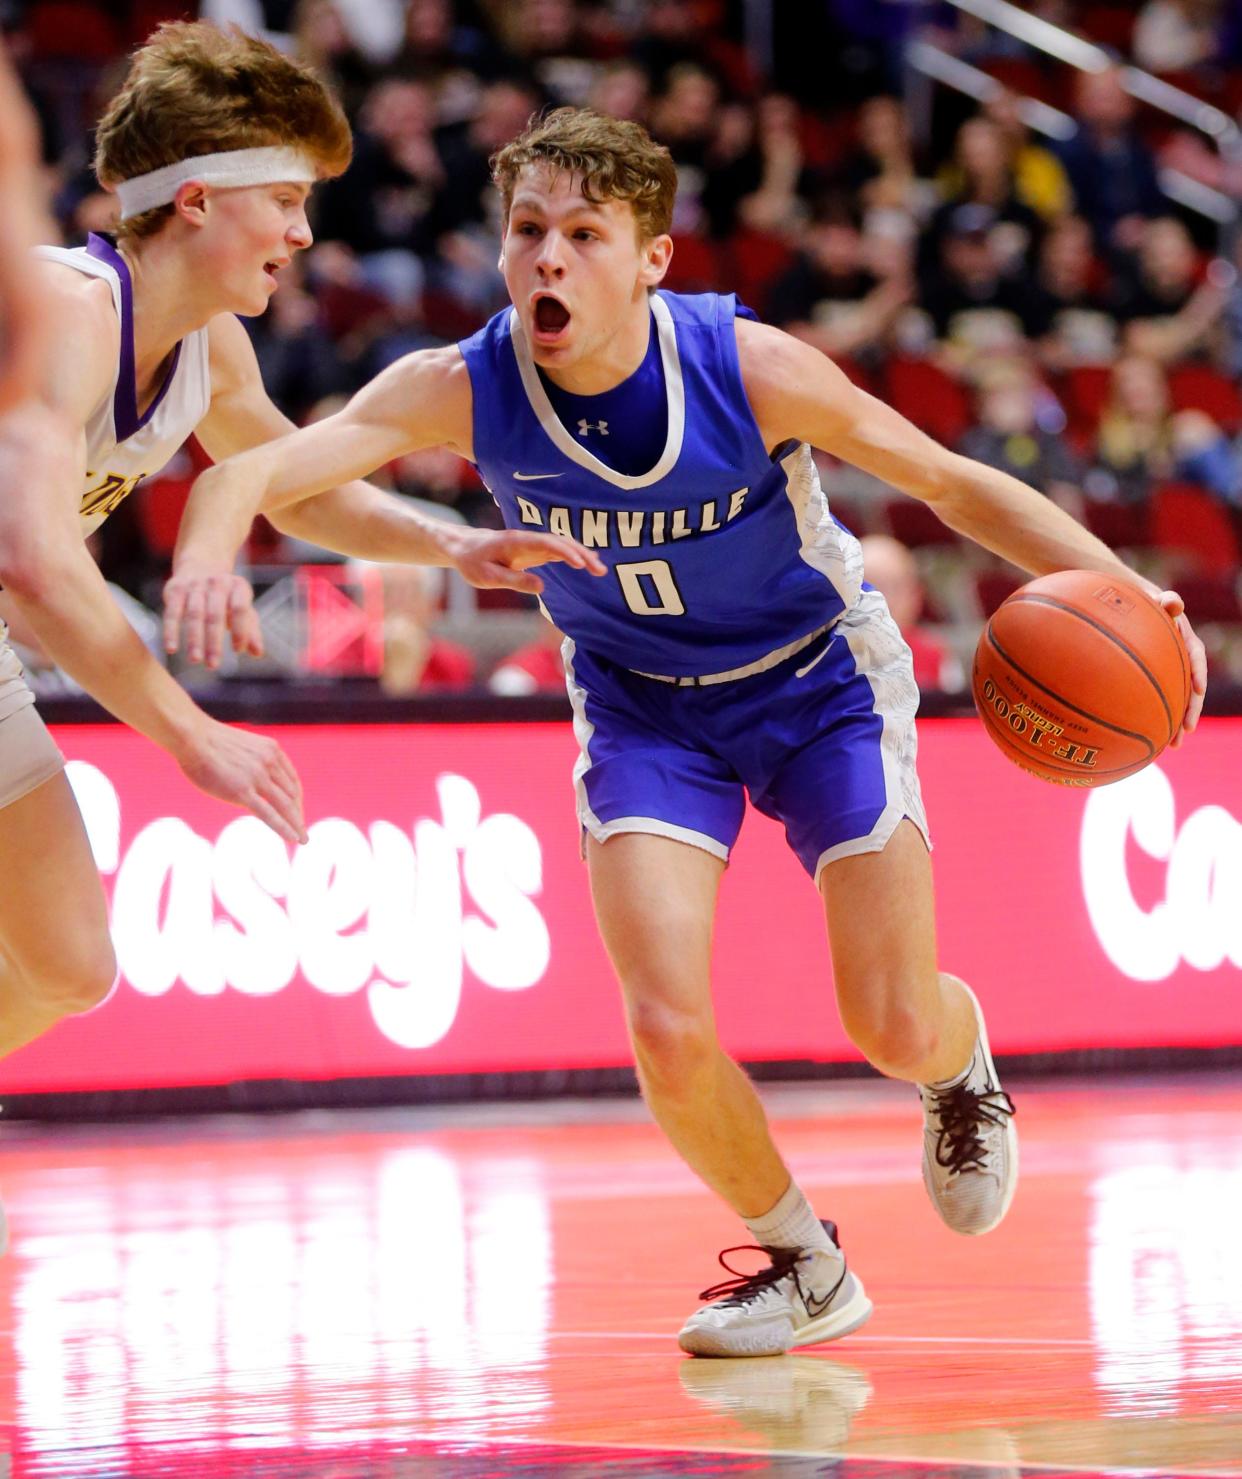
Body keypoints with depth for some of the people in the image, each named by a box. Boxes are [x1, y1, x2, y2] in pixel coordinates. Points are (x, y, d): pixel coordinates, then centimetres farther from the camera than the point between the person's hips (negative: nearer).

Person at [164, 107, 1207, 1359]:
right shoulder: (460, 390, -25)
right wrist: (205, 554, -58)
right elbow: (262, 467, -34)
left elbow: (952, 485, -17)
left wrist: (1119, 587, -31)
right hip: (645, 703, 1)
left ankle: (964, 1065, 37)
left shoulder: (751, 370, -28)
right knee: (670, 1032, -15)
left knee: (897, 1033, -4)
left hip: (819, 678, -1)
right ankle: (803, 1267, 15)